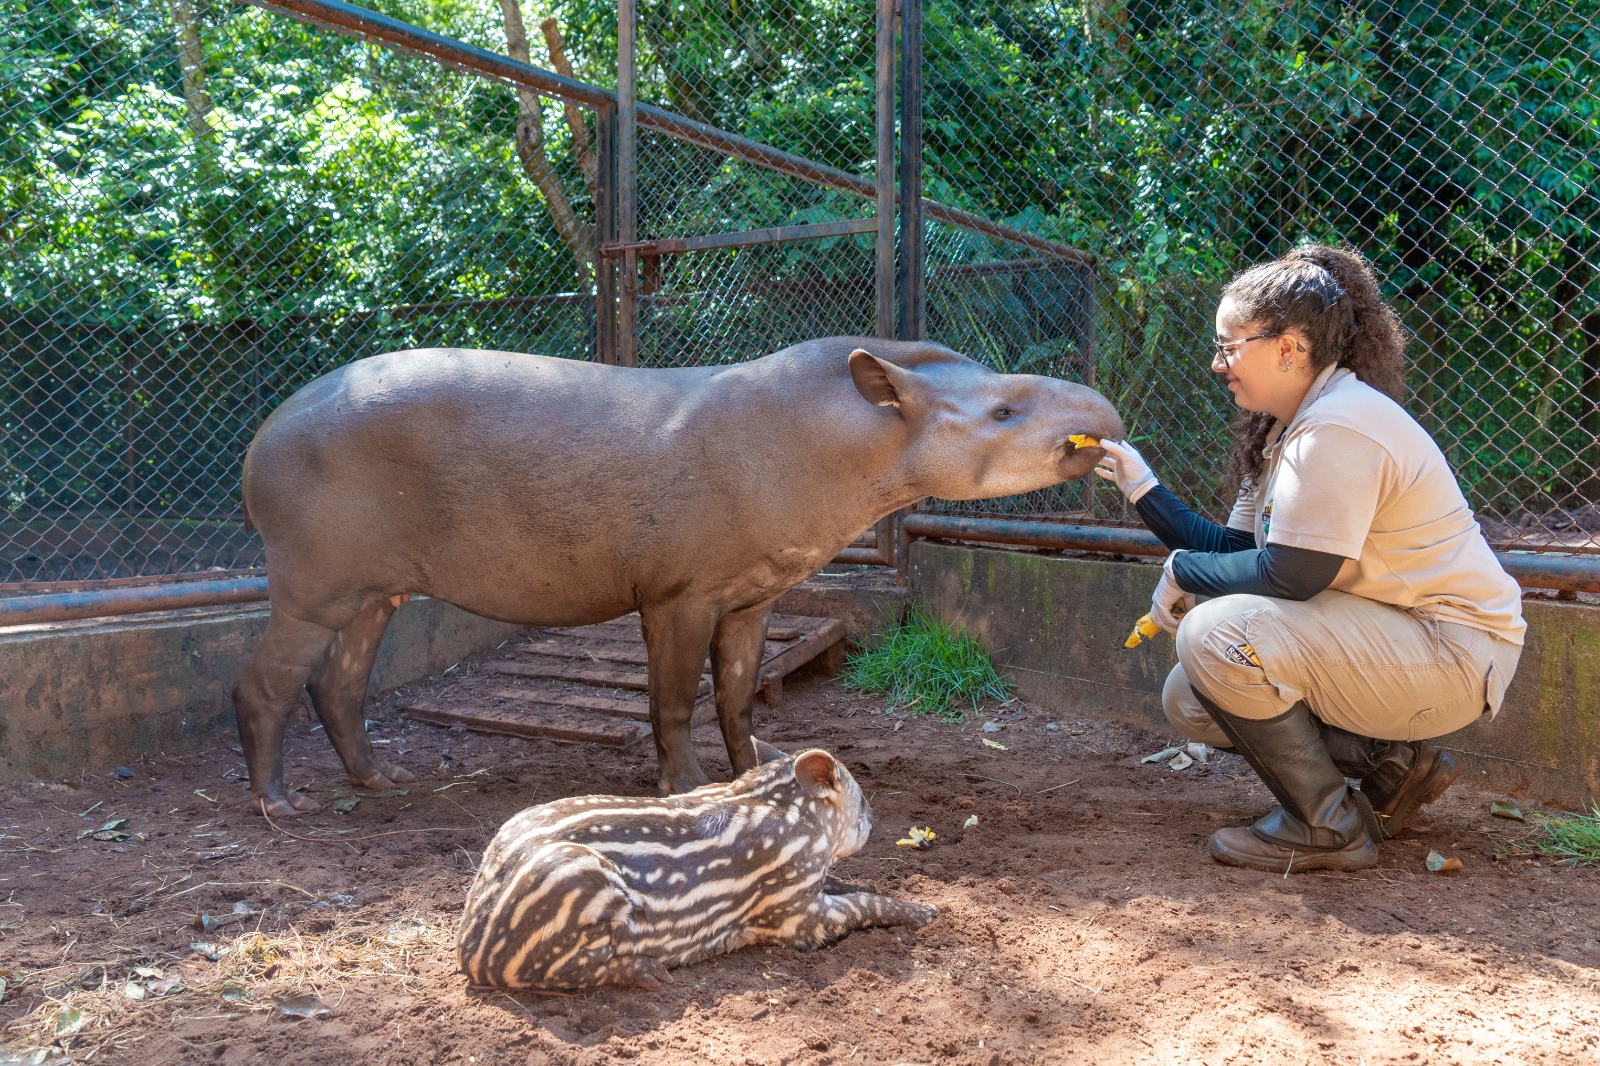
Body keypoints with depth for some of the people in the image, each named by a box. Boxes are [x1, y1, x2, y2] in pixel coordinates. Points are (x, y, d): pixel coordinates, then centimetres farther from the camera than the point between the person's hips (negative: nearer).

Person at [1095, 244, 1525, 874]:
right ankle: (1393, 764, 10)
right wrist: (1143, 490, 5)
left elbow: (1290, 576, -26)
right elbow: (1234, 550, 7)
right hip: (1386, 639, 10)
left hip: (1452, 655, -10)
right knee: (1189, 701, 7)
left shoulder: (1338, 427, -23)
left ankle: (1328, 828, -9)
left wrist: (1183, 570, -11)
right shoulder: (1282, 429, 9)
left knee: (1216, 633, -27)